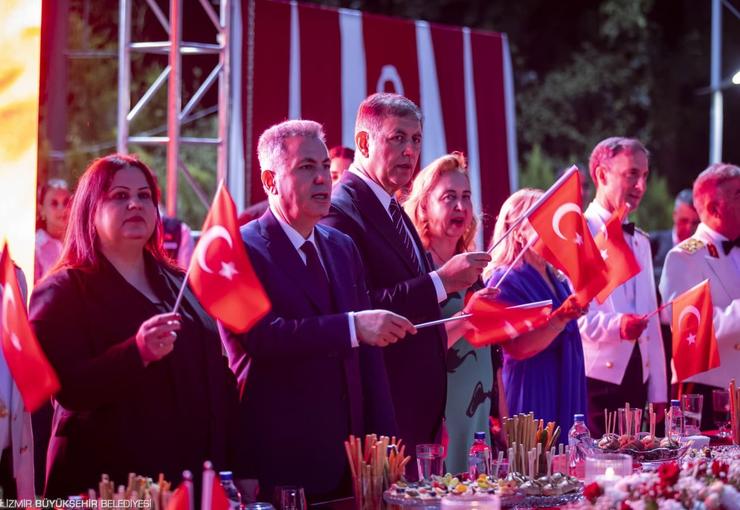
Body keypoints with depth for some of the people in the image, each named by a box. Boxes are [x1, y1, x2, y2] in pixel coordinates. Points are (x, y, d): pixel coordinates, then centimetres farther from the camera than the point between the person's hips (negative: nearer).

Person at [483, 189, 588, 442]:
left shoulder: (556, 278, 14)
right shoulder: (505, 280, -11)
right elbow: (518, 347, -23)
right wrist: (562, 317, -29)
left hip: (565, 397, 8)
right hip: (531, 397, -8)